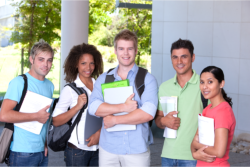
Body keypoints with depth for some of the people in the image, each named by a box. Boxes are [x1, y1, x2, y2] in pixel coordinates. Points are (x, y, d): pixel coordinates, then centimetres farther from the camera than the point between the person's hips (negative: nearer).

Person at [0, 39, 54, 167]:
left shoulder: (50, 85, 12)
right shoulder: (19, 82, -11)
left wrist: (46, 143, 9)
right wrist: (37, 116, -16)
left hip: (42, 151, 7)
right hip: (22, 152, -6)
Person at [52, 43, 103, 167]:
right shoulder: (70, 89, -4)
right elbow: (56, 121, -9)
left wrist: (99, 133, -9)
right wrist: (77, 107, -19)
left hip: (98, 147, 3)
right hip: (78, 149, -3)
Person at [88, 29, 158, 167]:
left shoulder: (147, 79, 1)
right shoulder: (103, 79, 10)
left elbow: (148, 113, -13)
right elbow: (93, 107, -6)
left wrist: (114, 120, -10)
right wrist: (123, 107, -16)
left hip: (137, 149, -2)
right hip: (108, 149, 2)